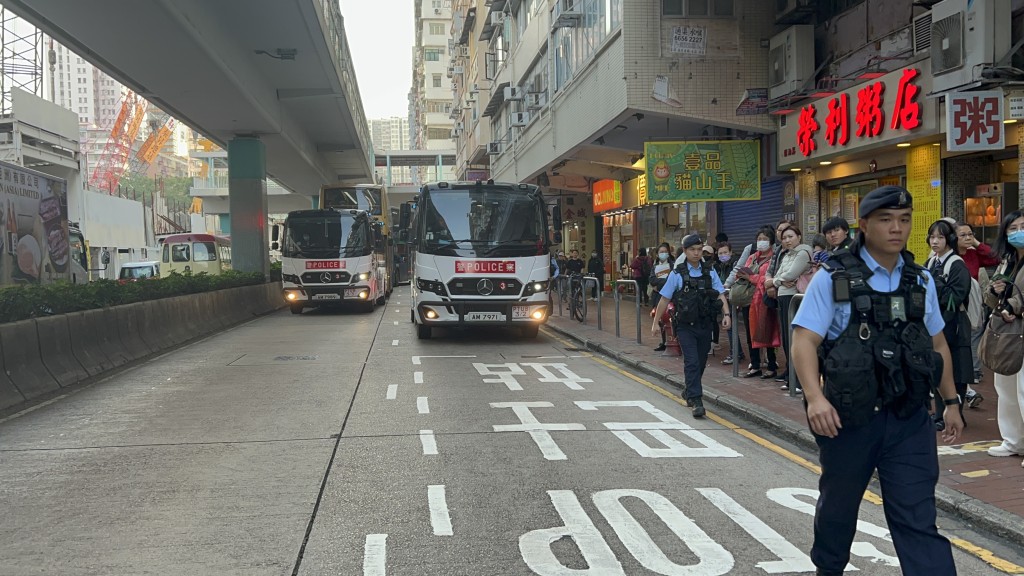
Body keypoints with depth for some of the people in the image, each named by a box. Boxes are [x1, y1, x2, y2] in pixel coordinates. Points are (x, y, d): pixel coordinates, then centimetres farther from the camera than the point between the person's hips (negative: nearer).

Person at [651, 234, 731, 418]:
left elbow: (720, 294, 2)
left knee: (700, 362, 13)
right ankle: (696, 401, -12)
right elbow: (664, 299, 2)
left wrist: (726, 314, -14)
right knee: (692, 362, -12)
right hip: (685, 326, -3)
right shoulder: (677, 274, -3)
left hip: (705, 325, 3)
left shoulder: (710, 272, 5)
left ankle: (689, 392, 34)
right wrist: (656, 322, 3)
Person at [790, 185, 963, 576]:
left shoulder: (921, 280, 7)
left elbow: (937, 344, 17)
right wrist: (815, 397, -28)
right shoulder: (834, 278, -7)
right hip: (848, 416, -2)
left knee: (917, 517, -2)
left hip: (909, 419, 2)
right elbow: (804, 340, -14)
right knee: (838, 504, 17)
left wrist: (951, 401, 17)